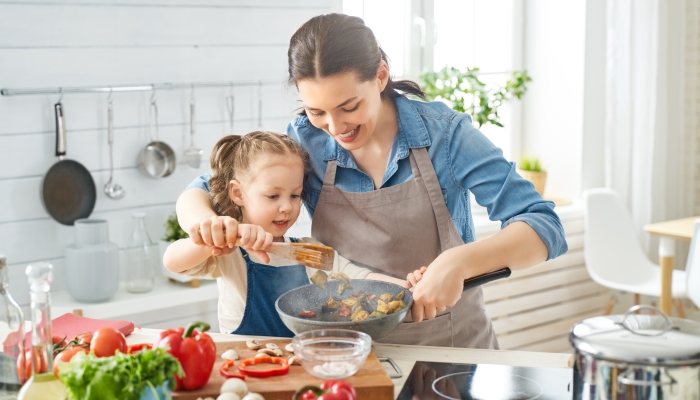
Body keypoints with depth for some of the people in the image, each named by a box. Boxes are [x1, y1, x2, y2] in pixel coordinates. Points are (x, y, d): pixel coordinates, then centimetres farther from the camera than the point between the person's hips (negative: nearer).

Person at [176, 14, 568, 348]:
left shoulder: (444, 133, -13)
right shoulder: (306, 143, -5)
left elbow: (545, 228, -17)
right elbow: (200, 192, 3)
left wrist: (459, 262, -35)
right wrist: (203, 219, -22)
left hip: (453, 349, -2)